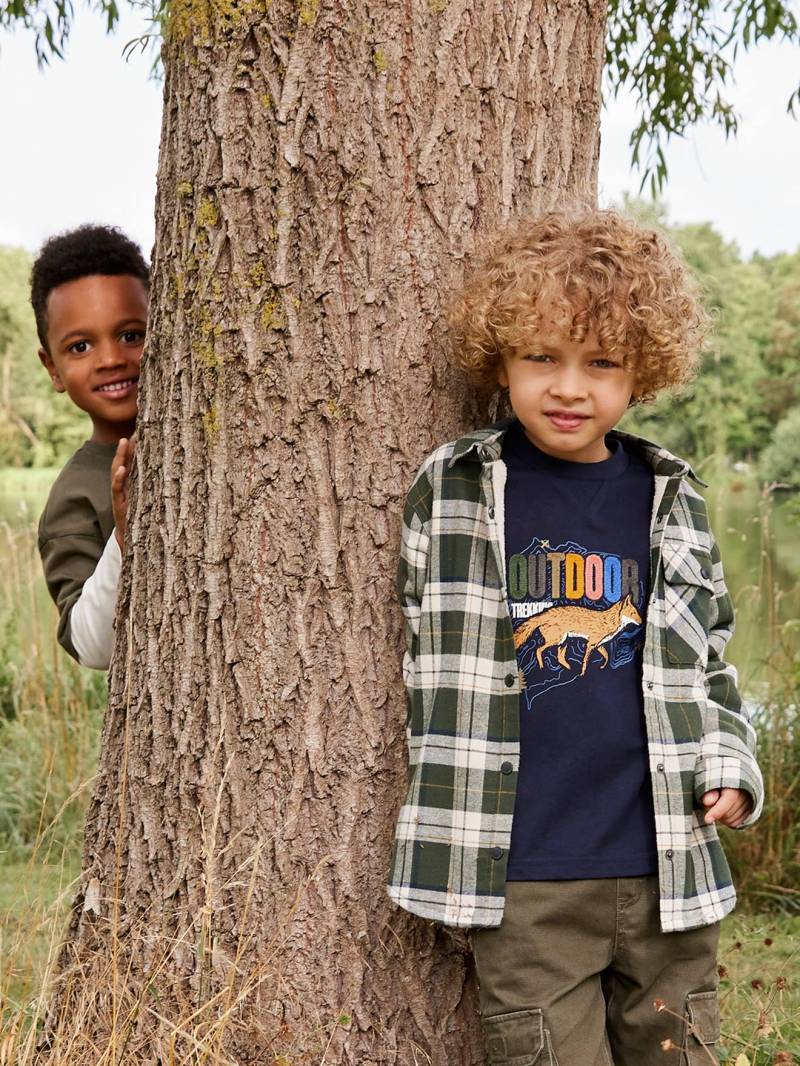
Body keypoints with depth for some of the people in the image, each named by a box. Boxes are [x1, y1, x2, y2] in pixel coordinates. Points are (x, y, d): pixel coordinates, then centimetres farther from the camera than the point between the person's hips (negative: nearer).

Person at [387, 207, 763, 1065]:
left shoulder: (670, 501, 6)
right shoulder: (450, 492, -1)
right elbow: (407, 643, 10)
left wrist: (727, 768, 3)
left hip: (667, 873, 3)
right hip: (522, 883, -2)